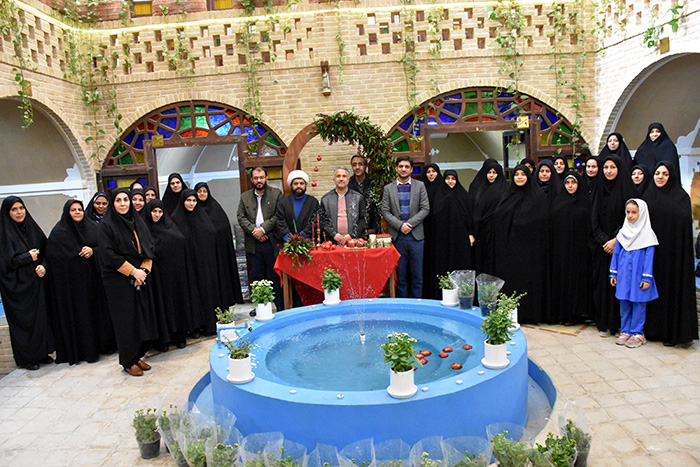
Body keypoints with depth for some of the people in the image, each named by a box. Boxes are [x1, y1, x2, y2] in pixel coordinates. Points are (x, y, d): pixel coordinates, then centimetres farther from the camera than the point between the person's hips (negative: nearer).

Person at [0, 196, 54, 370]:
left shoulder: (32, 228, 8)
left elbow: (45, 251, 10)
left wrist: (43, 265, -7)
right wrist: (28, 257, -12)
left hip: (36, 281, 5)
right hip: (18, 285, -5)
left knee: (41, 315, 8)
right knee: (23, 320, 2)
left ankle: (41, 353, 20)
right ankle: (25, 358, 14)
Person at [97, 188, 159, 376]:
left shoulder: (137, 221, 9)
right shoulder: (106, 225, -7)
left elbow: (149, 248, 9)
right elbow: (108, 255, -13)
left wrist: (143, 270, -6)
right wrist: (132, 271, -15)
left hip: (141, 277, 5)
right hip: (119, 281, -5)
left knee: (143, 317, 6)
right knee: (126, 320, 0)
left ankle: (138, 356, 21)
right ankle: (128, 362, 13)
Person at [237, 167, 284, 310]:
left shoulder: (276, 194, 4)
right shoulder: (244, 196, 14)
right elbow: (241, 217, 6)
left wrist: (263, 229, -13)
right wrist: (254, 231, -8)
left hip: (271, 242, -3)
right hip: (253, 243, 3)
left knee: (275, 275, 2)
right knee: (256, 275, 8)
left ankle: (280, 306, 11)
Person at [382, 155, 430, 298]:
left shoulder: (420, 186, 6)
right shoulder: (388, 188, 7)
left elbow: (425, 209, 1)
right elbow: (385, 212, 1)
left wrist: (410, 224, -10)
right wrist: (400, 225, -12)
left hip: (416, 235, 0)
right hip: (397, 236, 0)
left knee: (418, 274, 4)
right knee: (400, 274, 5)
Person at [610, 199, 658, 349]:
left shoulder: (647, 233, -5)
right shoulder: (623, 232, 6)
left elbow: (649, 257, -6)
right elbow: (616, 253, 11)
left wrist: (647, 277, -9)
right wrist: (613, 273, 9)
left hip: (638, 274, -4)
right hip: (623, 274, 4)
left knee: (638, 303, 3)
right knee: (624, 303, 9)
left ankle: (637, 334, 12)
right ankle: (625, 332, 20)